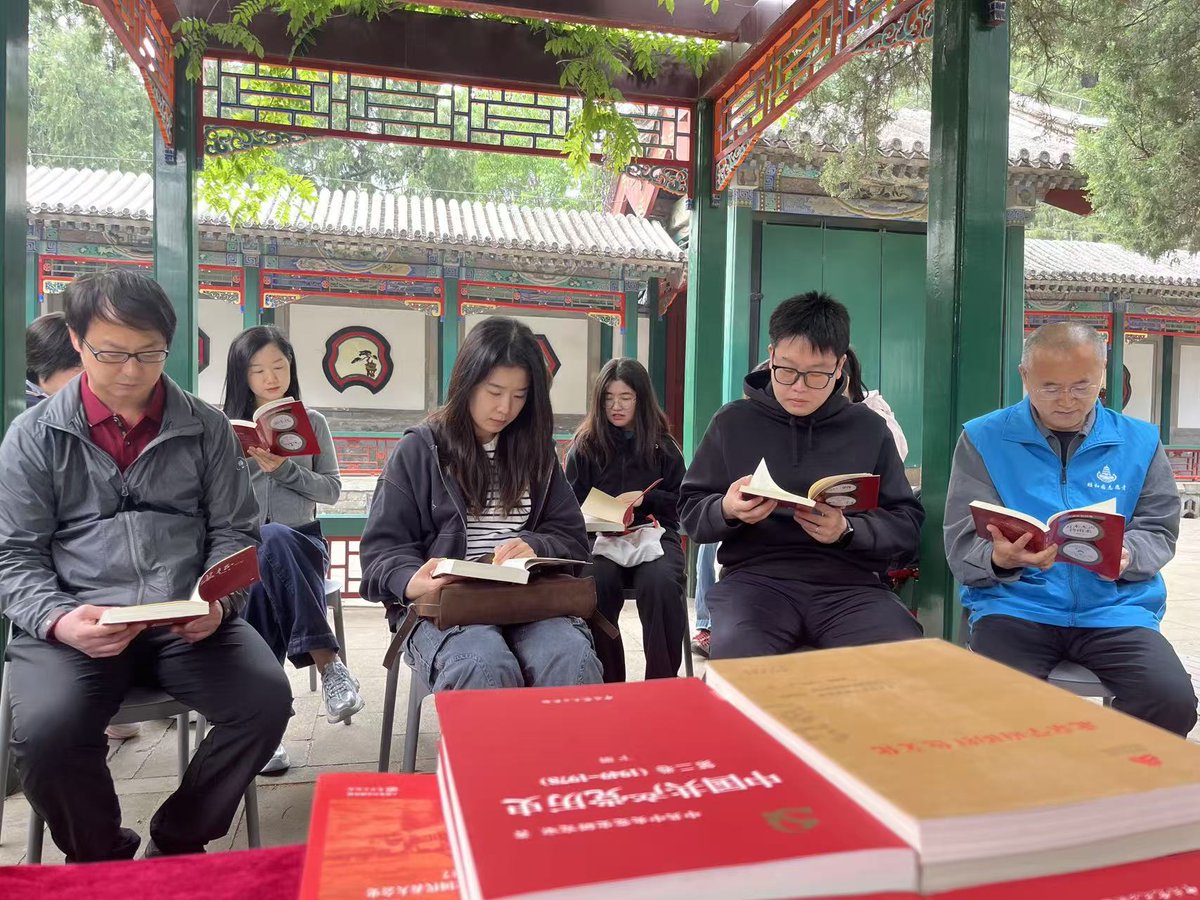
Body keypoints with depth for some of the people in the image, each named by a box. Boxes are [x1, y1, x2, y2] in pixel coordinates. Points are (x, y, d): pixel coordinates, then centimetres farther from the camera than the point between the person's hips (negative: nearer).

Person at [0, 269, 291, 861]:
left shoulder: (206, 428, 7)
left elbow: (234, 532, 7)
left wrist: (217, 603, -12)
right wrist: (59, 621, -16)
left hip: (188, 622, 1)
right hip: (78, 623, 0)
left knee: (266, 699, -22)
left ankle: (176, 845, 5)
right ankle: (102, 860, 5)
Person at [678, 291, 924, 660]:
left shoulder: (869, 428, 10)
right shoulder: (733, 422, 9)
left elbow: (907, 523, 9)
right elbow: (690, 511, 12)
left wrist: (848, 531, -11)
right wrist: (727, 510, -10)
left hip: (849, 584, 2)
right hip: (755, 578, -1)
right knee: (737, 658, -34)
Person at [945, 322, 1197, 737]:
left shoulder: (1140, 441, 11)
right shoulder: (983, 439, 2)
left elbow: (1159, 531, 11)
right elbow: (963, 547, -2)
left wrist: (1126, 556, -13)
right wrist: (1001, 559, -25)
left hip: (1115, 607, 3)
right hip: (1014, 606, -2)